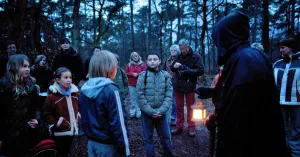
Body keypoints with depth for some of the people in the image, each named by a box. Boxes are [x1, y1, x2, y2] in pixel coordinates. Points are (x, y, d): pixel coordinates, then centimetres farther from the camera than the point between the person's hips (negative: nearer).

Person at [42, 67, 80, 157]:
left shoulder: (74, 92, 5)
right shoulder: (52, 95, -14)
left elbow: (78, 107, 18)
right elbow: (46, 114, -12)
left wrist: (78, 118, 5)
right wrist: (57, 123, -16)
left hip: (72, 130, 5)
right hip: (60, 132, -5)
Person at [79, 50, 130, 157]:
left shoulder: (84, 89, 1)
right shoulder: (111, 90, -21)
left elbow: (84, 118, 9)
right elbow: (117, 123, -20)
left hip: (92, 142, 7)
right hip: (108, 145, -6)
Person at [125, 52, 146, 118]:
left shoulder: (143, 64, 2)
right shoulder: (129, 64, 8)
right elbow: (126, 74, 4)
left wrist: (137, 74, -16)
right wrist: (132, 74, -12)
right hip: (131, 84, 2)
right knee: (132, 99, 7)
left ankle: (139, 112, 5)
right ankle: (132, 113, 14)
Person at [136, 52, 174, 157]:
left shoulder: (165, 75, 0)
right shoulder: (143, 76, -5)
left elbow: (169, 95, -2)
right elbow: (140, 96, -8)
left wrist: (161, 110, -13)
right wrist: (151, 111, -13)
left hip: (161, 113, 1)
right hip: (147, 113, -1)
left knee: (166, 137, 12)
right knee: (148, 138, 10)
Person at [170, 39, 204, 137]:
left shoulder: (196, 57, -8)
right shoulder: (178, 56, 5)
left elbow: (201, 71, -12)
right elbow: (172, 68, 12)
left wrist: (188, 70, -22)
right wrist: (174, 66, -12)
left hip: (189, 86, -4)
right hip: (178, 85, 4)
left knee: (190, 108, 7)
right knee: (179, 107, 11)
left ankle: (191, 127, 17)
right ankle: (179, 126, 22)